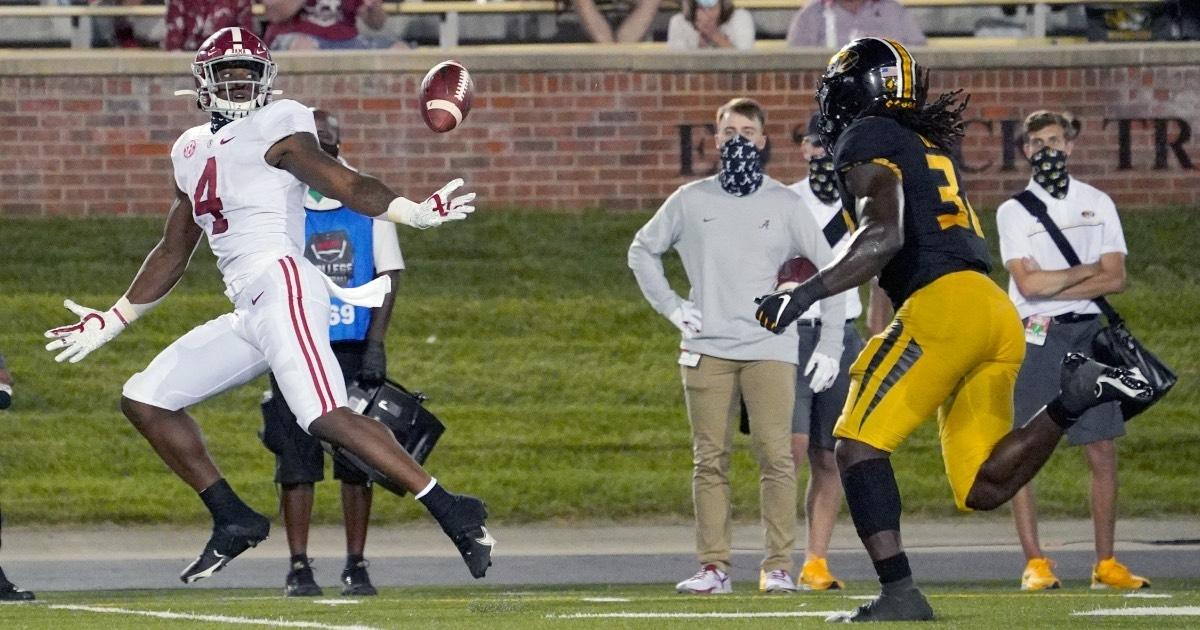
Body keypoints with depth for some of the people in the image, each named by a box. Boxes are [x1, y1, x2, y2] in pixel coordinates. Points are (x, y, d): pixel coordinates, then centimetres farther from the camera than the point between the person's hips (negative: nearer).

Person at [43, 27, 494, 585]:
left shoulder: (273, 129, -1)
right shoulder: (193, 151, 23)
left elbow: (343, 183, -13)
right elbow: (172, 254, 33)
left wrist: (415, 212, -31)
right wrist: (111, 323, 38)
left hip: (281, 287, -9)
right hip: (247, 314, 9)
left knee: (327, 418, -23)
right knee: (145, 401, 10)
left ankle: (452, 513, -23)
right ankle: (233, 521, 8)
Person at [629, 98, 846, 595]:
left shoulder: (785, 205, 5)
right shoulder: (690, 201, 9)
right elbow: (642, 251, 21)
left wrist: (830, 347, 3)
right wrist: (671, 306, 8)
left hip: (770, 348, -2)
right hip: (706, 349, 2)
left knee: (776, 457, -9)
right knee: (709, 460, -1)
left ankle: (778, 566, -7)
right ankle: (714, 566, 1)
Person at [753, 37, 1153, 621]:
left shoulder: (868, 139, 2)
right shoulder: (929, 147, 29)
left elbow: (884, 238, -12)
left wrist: (806, 293, -15)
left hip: (945, 303, -8)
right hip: (998, 312, 8)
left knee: (860, 445, -6)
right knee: (982, 488, 7)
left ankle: (900, 594, -17)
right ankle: (1075, 393, -8)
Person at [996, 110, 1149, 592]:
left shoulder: (1098, 205, 11)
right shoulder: (1013, 211, 3)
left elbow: (1116, 279, -1)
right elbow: (1027, 284, -10)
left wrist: (1053, 286, -9)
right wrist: (1087, 271, -5)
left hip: (1089, 334, 2)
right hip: (1035, 337, -2)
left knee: (1103, 454, 0)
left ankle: (1106, 564, 5)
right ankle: (1035, 563, -3)